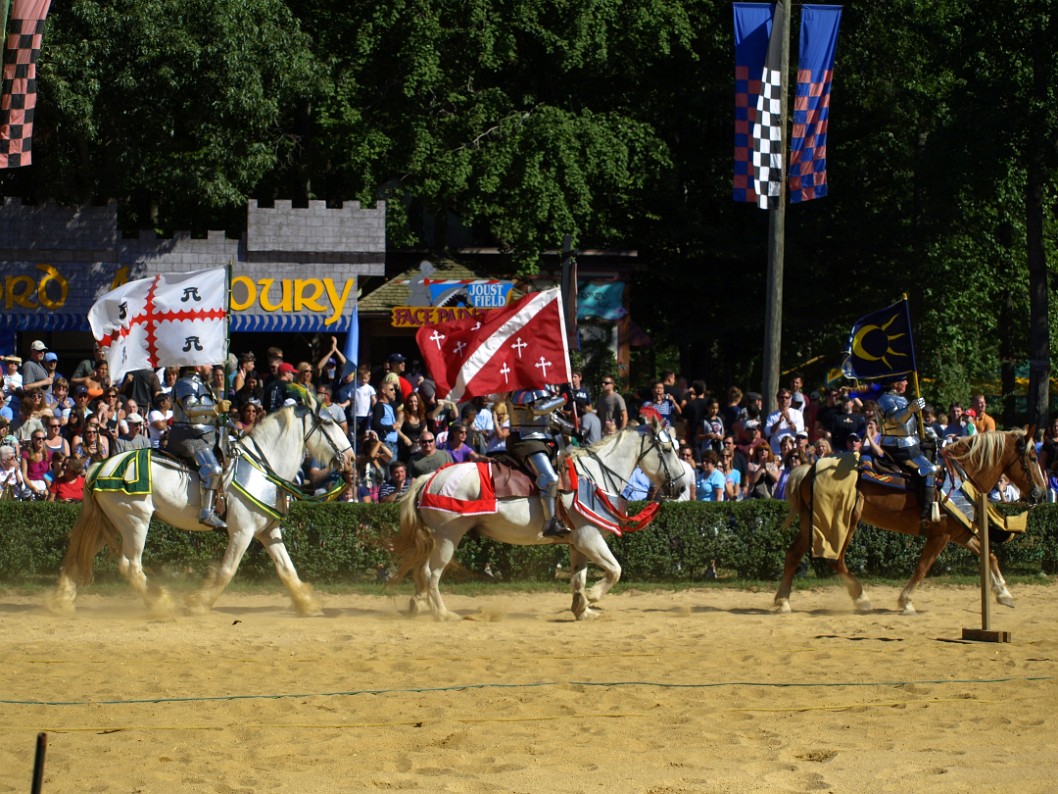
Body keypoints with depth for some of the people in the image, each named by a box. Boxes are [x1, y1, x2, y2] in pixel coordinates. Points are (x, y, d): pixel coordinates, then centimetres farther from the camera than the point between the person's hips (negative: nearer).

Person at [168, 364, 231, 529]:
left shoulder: (202, 385, 22)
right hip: (188, 438, -11)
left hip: (205, 438, 11)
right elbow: (189, 407, -26)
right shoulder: (186, 384, -9)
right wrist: (216, 408, -30)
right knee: (212, 468, -29)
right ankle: (207, 513, -37)